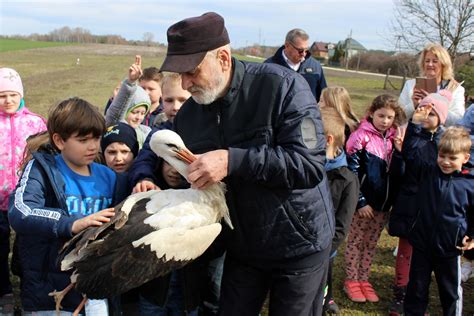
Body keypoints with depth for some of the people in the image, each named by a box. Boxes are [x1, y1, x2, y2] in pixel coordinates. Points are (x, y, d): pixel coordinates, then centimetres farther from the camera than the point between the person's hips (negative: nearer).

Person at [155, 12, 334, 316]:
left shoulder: (282, 85, -20)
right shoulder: (187, 115, -3)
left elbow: (310, 164, -27)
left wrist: (232, 160, -35)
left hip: (299, 244, -4)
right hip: (241, 248, 5)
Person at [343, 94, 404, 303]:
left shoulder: (392, 139, 7)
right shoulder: (361, 136, -11)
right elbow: (352, 172, -13)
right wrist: (360, 202, -14)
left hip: (383, 203, 5)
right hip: (363, 203, -5)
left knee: (371, 243, 15)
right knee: (356, 241, 7)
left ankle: (363, 279, 28)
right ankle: (351, 280, 20)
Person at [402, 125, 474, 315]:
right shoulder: (427, 173, -3)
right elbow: (409, 152, -6)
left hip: (449, 249, -1)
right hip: (422, 244, 1)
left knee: (451, 291, 17)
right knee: (417, 287, 16)